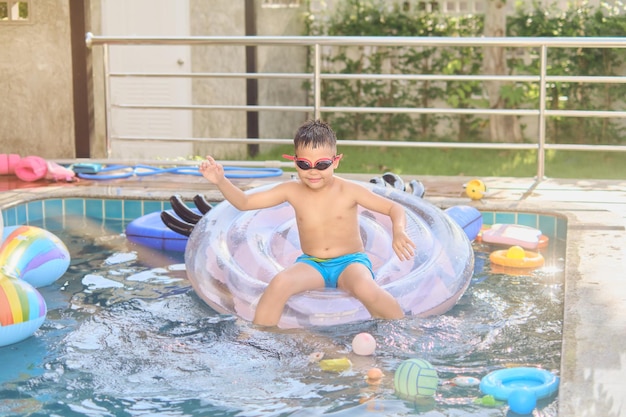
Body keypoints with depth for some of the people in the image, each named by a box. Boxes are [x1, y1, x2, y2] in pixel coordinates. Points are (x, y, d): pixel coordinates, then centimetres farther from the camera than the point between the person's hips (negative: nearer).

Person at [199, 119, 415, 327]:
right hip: (312, 264, 2)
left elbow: (395, 208, -7)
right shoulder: (292, 191, -2)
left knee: (365, 288, -36)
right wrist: (220, 181, -16)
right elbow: (244, 202, 2)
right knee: (279, 283, -30)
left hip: (350, 262, -2)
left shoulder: (349, 191, -8)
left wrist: (399, 232, -28)